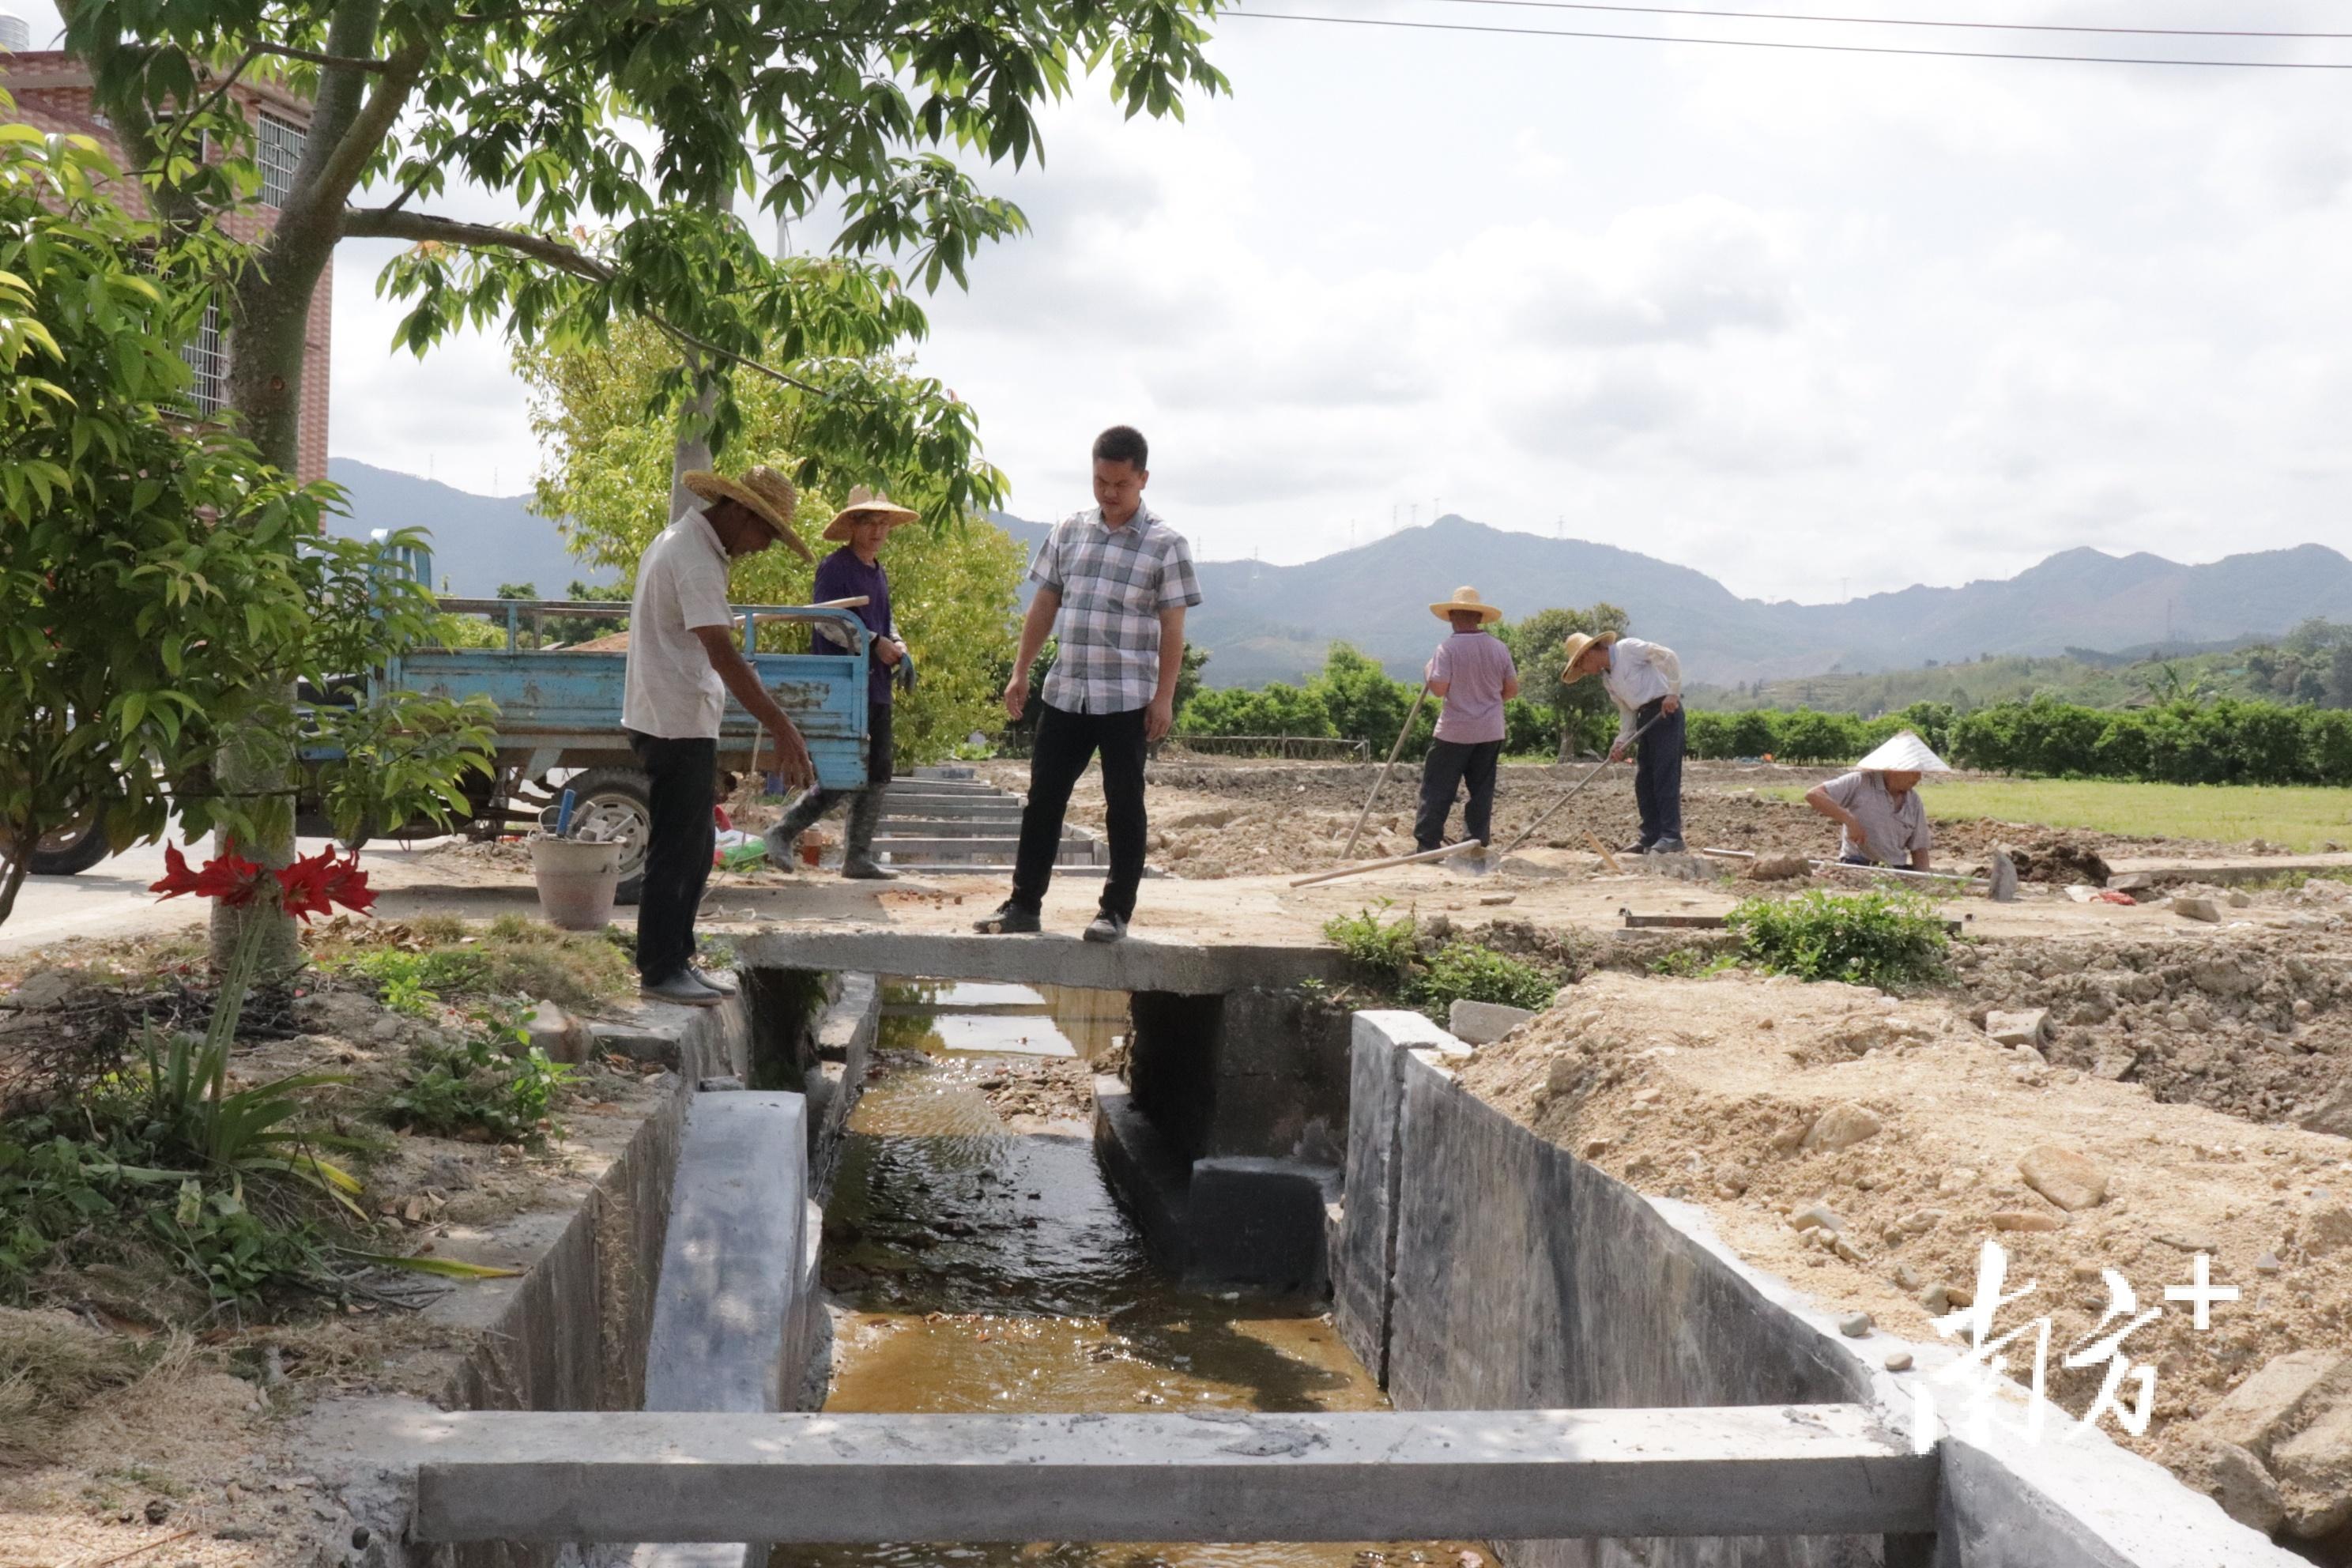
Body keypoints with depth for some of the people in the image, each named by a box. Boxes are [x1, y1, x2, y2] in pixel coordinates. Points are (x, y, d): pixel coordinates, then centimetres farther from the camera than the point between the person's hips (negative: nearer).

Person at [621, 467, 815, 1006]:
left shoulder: (678, 542, 15)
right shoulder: (695, 559, -18)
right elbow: (723, 653, -28)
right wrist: (783, 730, -33)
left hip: (677, 722, 11)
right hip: (677, 725, -11)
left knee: (695, 846, 15)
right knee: (676, 852, -4)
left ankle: (675, 961, 22)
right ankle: (660, 971, 4)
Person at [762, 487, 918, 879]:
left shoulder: (879, 574, 19)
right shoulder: (834, 568, -8)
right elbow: (825, 622, -17)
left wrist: (899, 649, 8)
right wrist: (875, 643, -19)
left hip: (876, 687, 9)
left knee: (877, 775, 8)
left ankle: (859, 857, 14)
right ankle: (781, 834, 1)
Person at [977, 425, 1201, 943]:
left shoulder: (1165, 544, -4)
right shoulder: (1069, 530, 8)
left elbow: (1172, 627, -5)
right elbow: (1045, 604, 13)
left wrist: (1164, 696, -10)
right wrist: (1021, 671, 10)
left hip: (1127, 699, -4)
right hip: (1064, 691, 4)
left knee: (1124, 804, 3)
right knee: (1043, 797, 7)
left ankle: (1116, 911, 11)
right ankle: (1024, 904, 16)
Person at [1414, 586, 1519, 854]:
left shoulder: (1448, 648, -12)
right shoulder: (1499, 648, 2)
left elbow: (1439, 689, -19)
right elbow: (1512, 689, 7)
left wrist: (1428, 673, 1)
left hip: (1455, 732, -4)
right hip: (1490, 732, 4)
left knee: (1437, 789, 2)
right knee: (1482, 791, 10)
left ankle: (1426, 844, 0)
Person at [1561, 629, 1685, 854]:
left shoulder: (1627, 648, -6)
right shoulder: (1607, 680, 19)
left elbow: (1668, 656, -12)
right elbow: (1626, 711, 18)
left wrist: (1672, 692, -16)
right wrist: (1621, 742, 4)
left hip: (1665, 711, -9)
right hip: (1645, 717, 9)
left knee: (1665, 775, -12)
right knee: (1643, 780, 7)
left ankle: (1671, 837, -14)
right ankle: (1651, 836, 10)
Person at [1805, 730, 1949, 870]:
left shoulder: (1914, 802, 11)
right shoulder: (1861, 783, -7)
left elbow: (1919, 848, 16)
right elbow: (1813, 795, -15)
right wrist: (1850, 820, -24)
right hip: (1857, 866, -6)